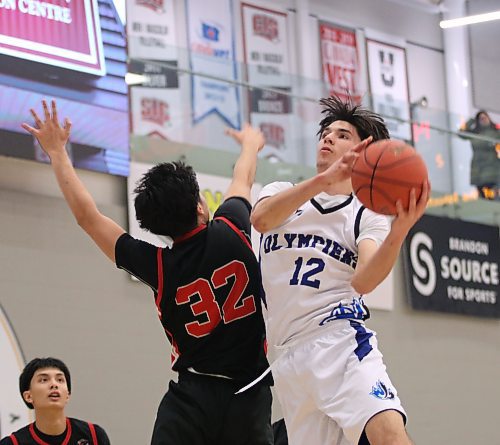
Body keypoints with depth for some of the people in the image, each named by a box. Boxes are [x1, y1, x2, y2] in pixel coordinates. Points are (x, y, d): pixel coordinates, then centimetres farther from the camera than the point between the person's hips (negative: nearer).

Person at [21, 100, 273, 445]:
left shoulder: (156, 265, -5)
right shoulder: (231, 233, -5)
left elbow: (87, 215, 3)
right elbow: (243, 180, 19)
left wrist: (57, 151, 12)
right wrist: (250, 143, 41)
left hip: (190, 399, -1)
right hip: (249, 397, 1)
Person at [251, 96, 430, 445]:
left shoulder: (368, 216, 12)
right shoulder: (280, 193, 18)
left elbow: (363, 281, -9)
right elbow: (260, 219, -9)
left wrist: (400, 230, -28)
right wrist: (325, 180, -24)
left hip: (340, 337, -3)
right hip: (290, 356, 3)